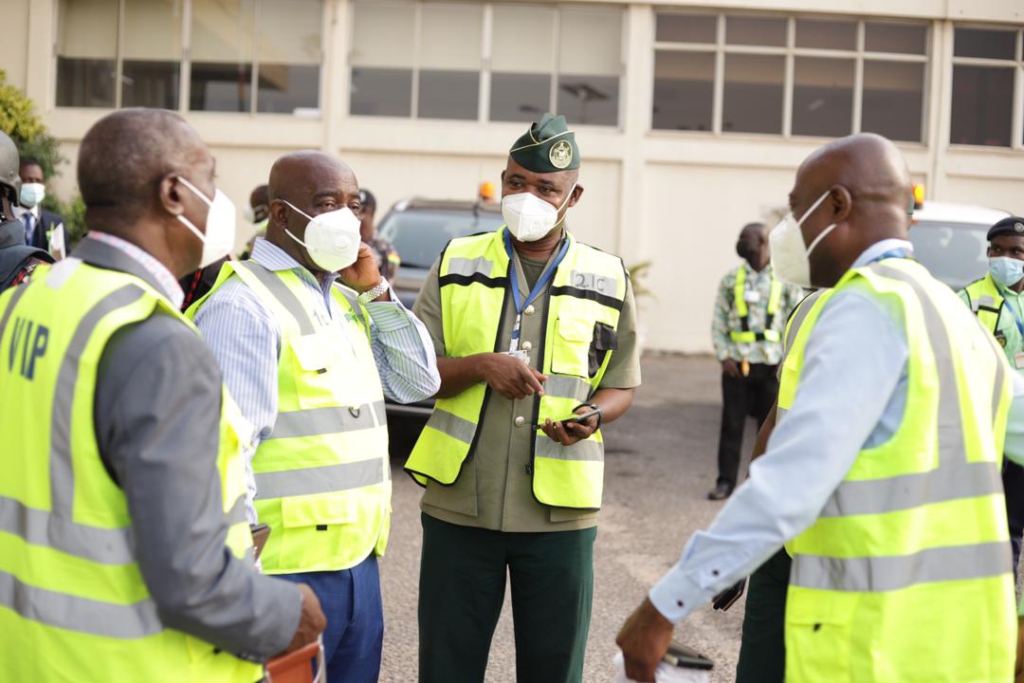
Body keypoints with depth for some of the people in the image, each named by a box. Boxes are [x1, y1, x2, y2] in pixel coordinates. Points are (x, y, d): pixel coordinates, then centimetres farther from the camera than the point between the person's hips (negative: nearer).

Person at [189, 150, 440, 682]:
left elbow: (418, 383, 13)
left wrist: (376, 292, 3)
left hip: (359, 559, 8)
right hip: (287, 570, -8)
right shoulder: (245, 305, -14)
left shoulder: (348, 300, 14)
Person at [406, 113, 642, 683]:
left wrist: (593, 414, -13)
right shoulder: (457, 265, 5)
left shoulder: (608, 280, 4)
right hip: (459, 505, 1)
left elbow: (622, 386, 10)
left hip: (559, 513, 0)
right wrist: (480, 365, -16)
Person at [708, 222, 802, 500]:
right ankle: (725, 481, 9)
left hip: (772, 365, 0)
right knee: (732, 424, 2)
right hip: (736, 365, 1)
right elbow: (719, 323, 7)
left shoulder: (785, 281, 2)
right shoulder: (731, 280, 6)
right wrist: (724, 356, -3)